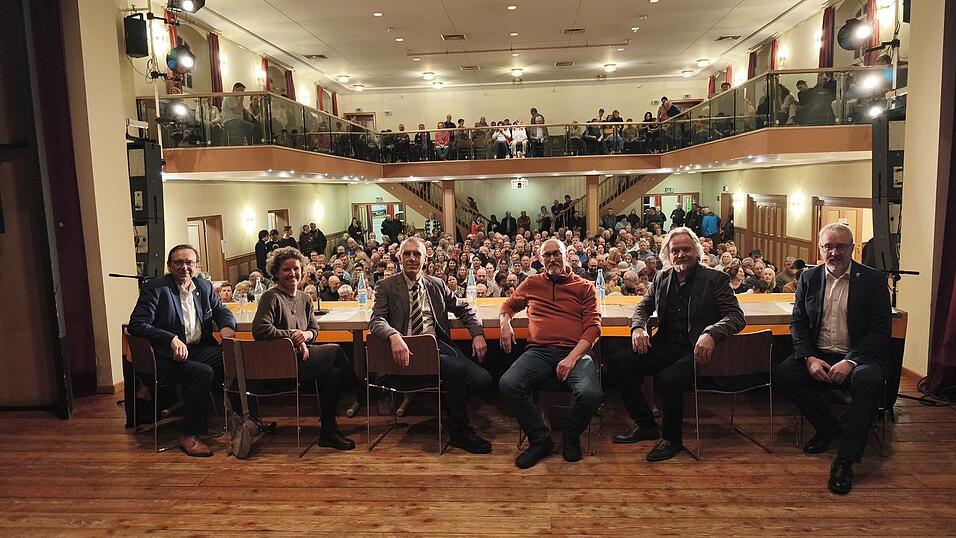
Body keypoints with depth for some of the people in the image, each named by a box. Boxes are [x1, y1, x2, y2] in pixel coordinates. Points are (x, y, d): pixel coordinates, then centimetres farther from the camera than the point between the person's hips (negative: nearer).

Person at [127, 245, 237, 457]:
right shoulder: (155, 288, -6)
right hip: (168, 356, -5)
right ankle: (190, 437, -19)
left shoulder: (204, 287, 12)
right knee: (203, 372, -32)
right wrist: (172, 340, -25)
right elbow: (136, 325, -13)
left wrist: (227, 326, -2)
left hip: (200, 349, 6)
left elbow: (221, 310, 23)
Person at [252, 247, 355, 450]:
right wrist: (292, 336, -13)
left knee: (333, 372, -18)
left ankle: (329, 432, -7)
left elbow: (315, 329, 18)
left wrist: (305, 335, -6)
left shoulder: (305, 298, 15)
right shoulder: (271, 297, -8)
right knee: (336, 351, -16)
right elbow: (260, 330, -20)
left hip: (302, 356, 8)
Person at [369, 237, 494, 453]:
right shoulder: (386, 286, 7)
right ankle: (460, 433, -11)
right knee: (457, 368, -30)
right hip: (407, 349, -5)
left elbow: (465, 309, 21)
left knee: (483, 379, -19)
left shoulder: (437, 285, 18)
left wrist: (478, 334, 2)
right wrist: (394, 336, -28)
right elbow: (376, 320, -6)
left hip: (438, 345, 5)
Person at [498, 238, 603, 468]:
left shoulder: (585, 287, 13)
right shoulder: (531, 284, 20)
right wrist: (505, 323, 10)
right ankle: (540, 439, -5)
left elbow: (593, 326, 4)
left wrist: (572, 357, -10)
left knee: (590, 393, -32)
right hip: (539, 352, 2)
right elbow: (508, 305, 35)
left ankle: (571, 437, 4)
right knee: (508, 384, -28)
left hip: (574, 352, -1)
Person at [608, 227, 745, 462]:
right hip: (664, 347, 6)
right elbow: (643, 308, 21)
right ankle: (647, 426, 1)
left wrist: (711, 333, -30)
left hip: (696, 351, -5)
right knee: (617, 361, -14)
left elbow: (737, 316, -9)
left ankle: (672, 438, -5)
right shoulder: (661, 278, 13)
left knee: (668, 378, -34)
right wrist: (638, 327, -3)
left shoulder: (715, 279, -1)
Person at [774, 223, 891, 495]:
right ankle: (829, 426, 1)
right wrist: (809, 358, -11)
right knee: (782, 374, -23)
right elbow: (798, 323, 7)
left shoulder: (873, 279, -1)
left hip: (859, 355, -3)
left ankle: (844, 460, -26)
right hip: (817, 354, 3)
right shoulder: (809, 278, 8)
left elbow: (881, 329, -7)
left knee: (869, 380, -36)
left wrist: (850, 361, -21)